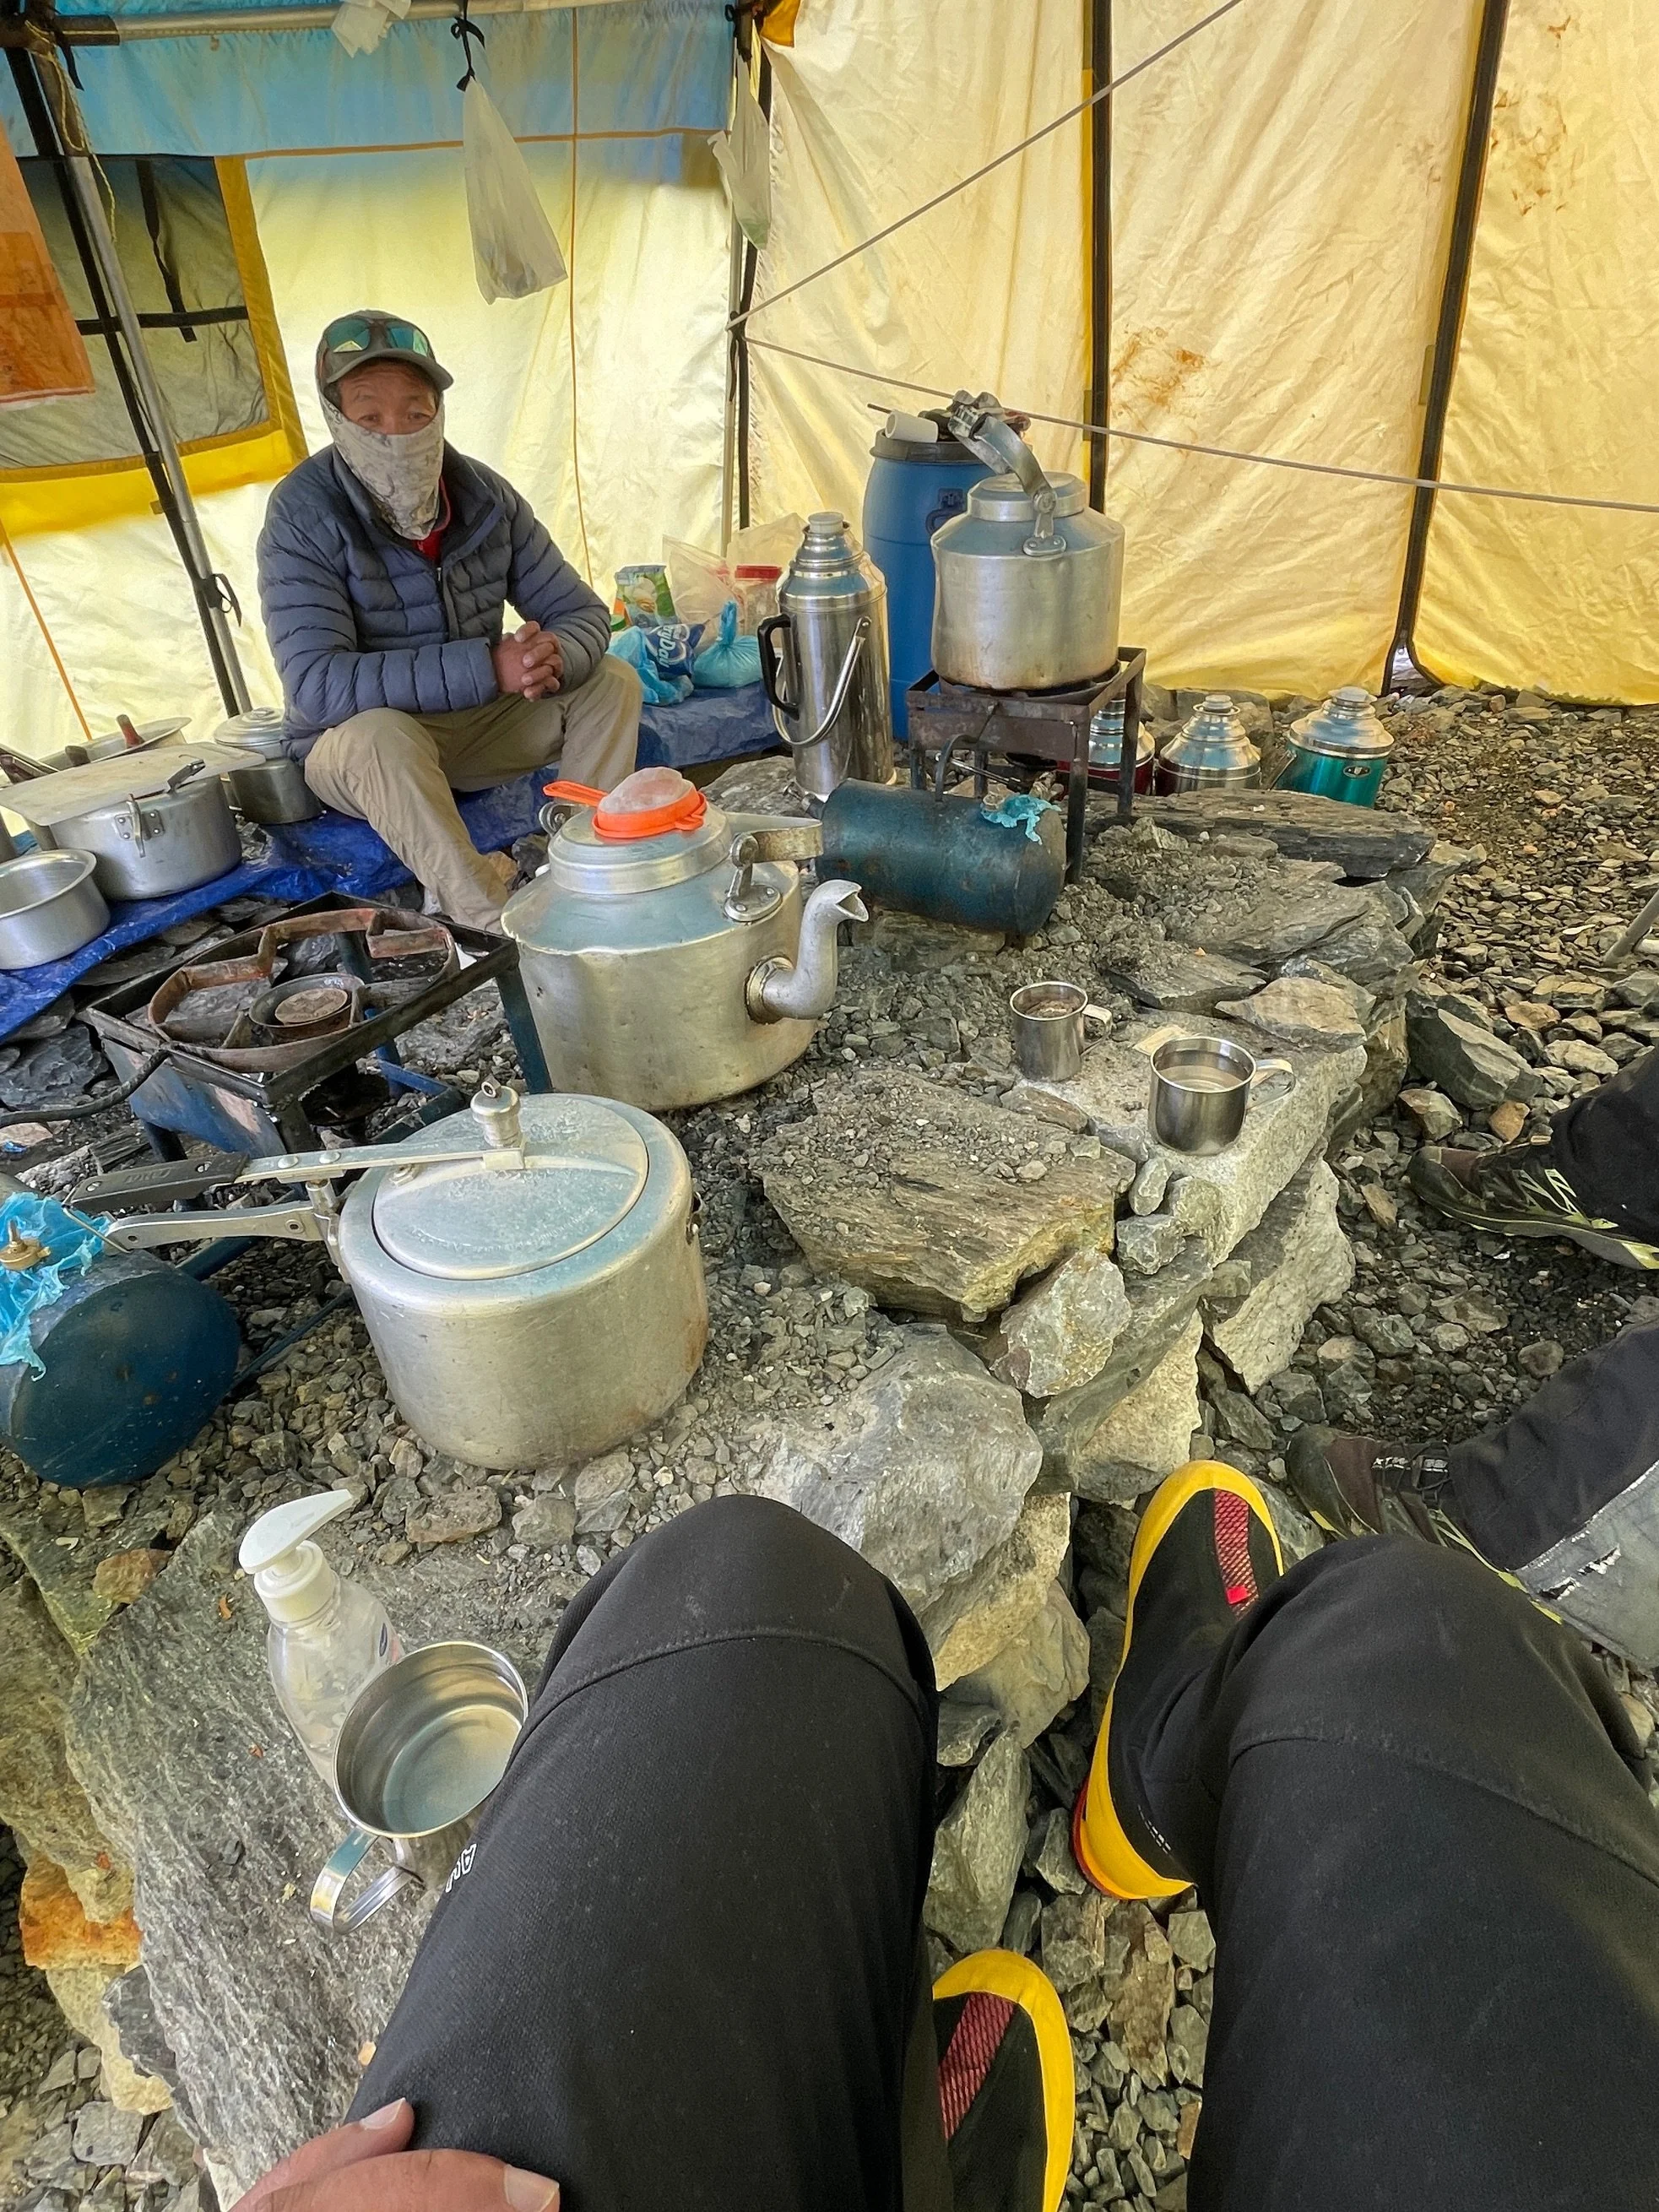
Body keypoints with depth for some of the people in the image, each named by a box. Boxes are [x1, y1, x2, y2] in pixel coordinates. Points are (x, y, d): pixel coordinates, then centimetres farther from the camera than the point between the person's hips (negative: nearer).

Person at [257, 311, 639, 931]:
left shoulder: (487, 497, -8)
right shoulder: (304, 515, -21)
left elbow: (583, 614, -5)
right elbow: (317, 684, -32)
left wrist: (554, 657, -32)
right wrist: (486, 669, -38)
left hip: (477, 725, 5)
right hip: (353, 748, -5)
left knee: (611, 682, -10)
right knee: (382, 734, -39)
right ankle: (498, 921, -33)